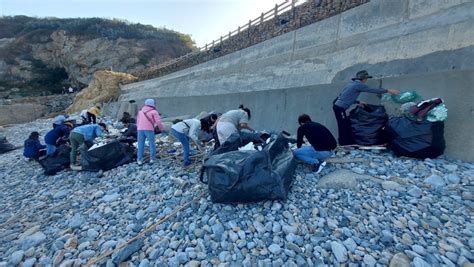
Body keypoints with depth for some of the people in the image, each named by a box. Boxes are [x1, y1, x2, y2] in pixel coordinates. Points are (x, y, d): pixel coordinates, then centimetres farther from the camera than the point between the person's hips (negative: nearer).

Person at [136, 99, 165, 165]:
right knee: (151, 144, 9)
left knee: (140, 145, 7)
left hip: (140, 130, 4)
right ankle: (152, 159, 9)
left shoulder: (140, 111, 17)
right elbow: (158, 122, -8)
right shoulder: (154, 112, 0)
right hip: (149, 130, -4)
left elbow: (138, 121, 20)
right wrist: (162, 129, 5)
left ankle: (139, 160, 5)